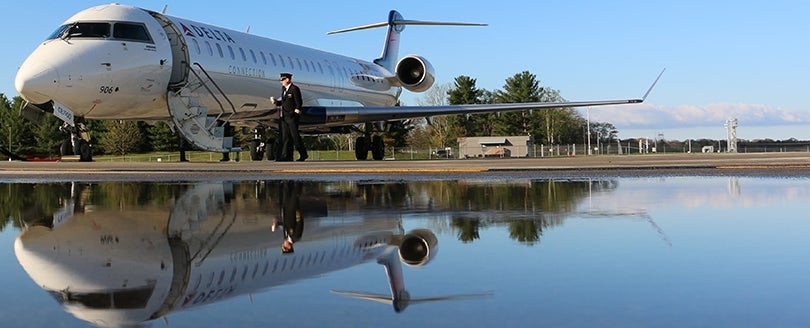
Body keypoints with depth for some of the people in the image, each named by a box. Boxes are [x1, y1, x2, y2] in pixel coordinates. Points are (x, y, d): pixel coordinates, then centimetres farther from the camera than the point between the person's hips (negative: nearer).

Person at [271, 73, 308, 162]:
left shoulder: (294, 89, -10)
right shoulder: (283, 88, 15)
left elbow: (299, 103, -11)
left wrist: (296, 112, -13)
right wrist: (277, 102, 3)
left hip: (292, 117, -8)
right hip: (284, 117, 8)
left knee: (295, 136, -5)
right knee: (285, 137, 3)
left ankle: (303, 155, 6)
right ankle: (286, 156, 4)